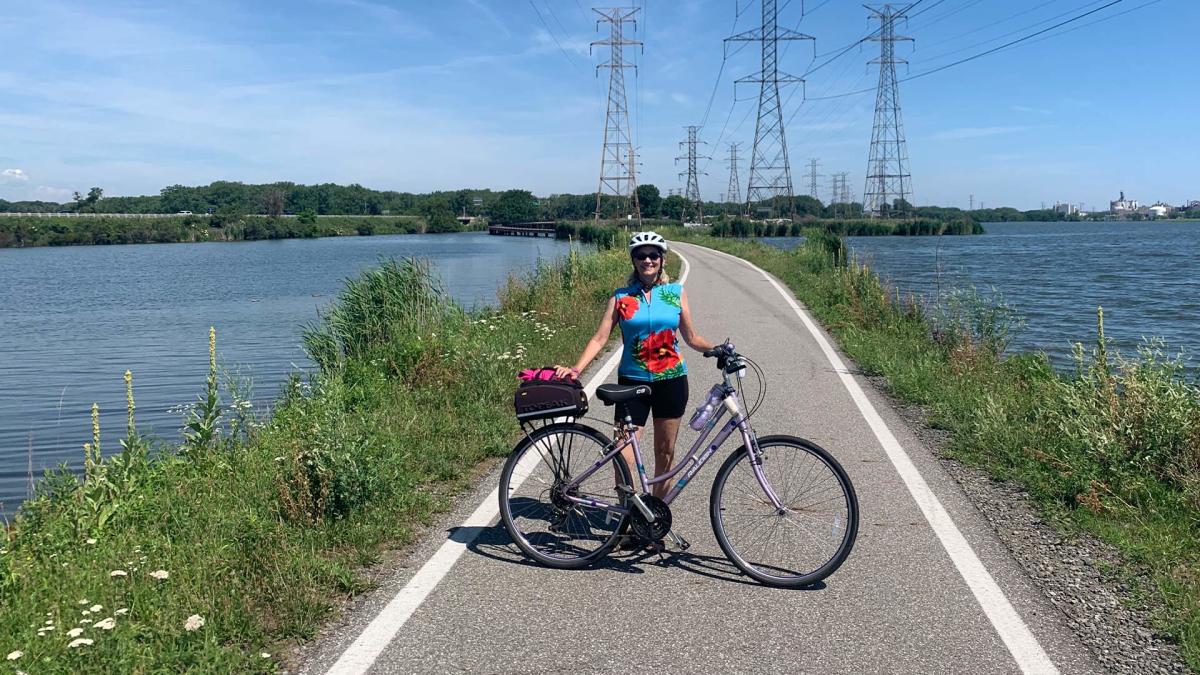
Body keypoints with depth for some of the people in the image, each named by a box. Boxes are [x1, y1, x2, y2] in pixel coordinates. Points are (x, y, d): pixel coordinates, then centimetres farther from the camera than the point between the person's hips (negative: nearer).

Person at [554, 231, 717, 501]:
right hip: (632, 381, -1)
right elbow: (599, 338, -4)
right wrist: (576, 369, -16)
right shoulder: (621, 296, 1)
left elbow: (691, 337, 9)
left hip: (671, 380, 1)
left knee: (665, 451, 8)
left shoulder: (676, 292, 5)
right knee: (624, 454, -7)